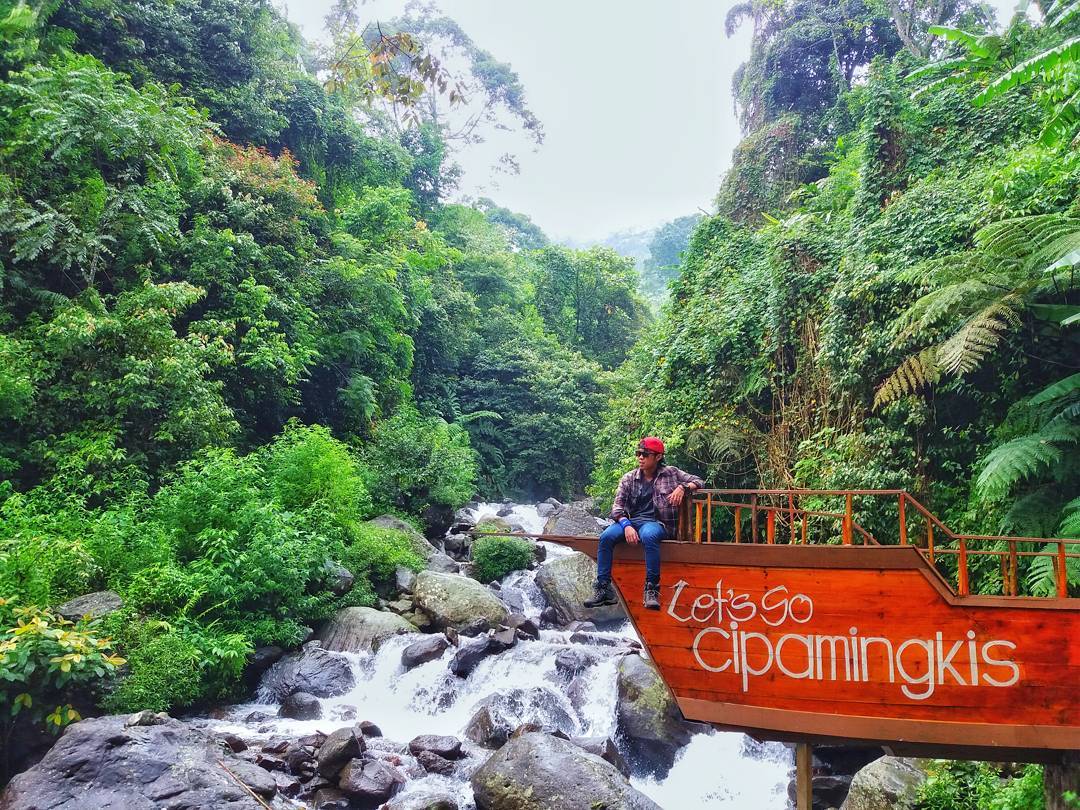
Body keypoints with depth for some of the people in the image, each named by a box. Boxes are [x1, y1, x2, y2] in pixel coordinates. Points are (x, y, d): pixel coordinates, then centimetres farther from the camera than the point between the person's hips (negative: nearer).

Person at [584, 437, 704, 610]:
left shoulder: (671, 473, 9)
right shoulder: (628, 479, 12)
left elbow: (699, 482, 10)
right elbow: (618, 506, 4)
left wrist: (683, 487, -13)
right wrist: (626, 525, -16)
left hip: (656, 522, -3)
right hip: (631, 520, 3)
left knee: (649, 536, -40)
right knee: (606, 537, -27)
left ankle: (652, 589, -31)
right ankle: (603, 589, -21)